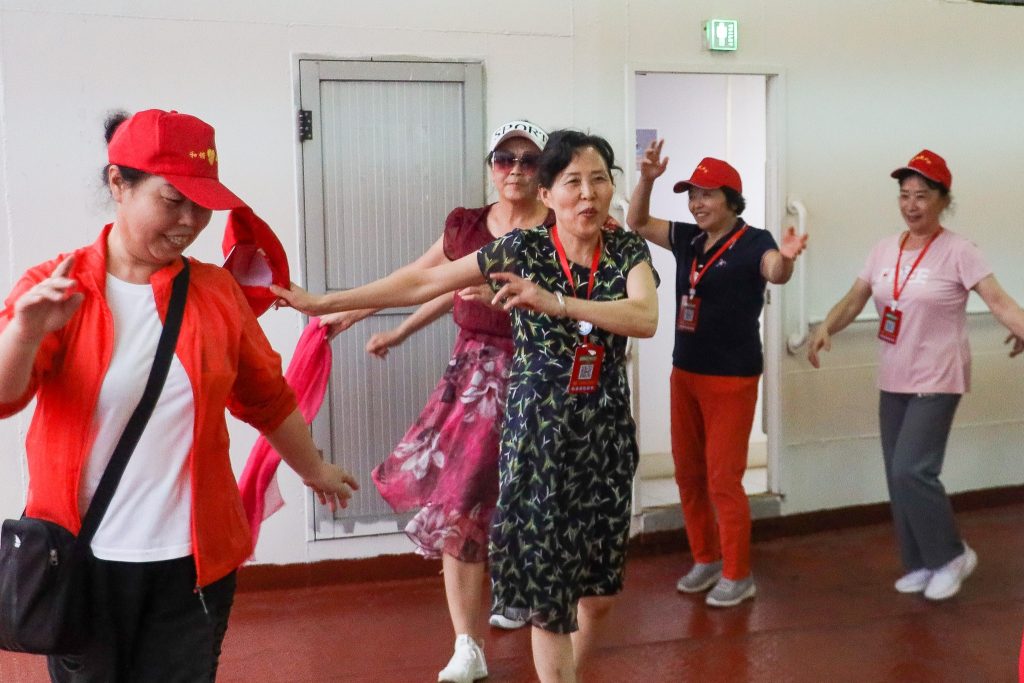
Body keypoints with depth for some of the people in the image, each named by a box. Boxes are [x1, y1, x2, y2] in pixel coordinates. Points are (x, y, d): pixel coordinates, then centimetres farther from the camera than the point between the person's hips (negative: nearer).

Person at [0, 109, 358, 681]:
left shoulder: (218, 290, 1)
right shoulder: (55, 288, -5)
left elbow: (266, 397, 13)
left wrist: (314, 471, 22)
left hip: (194, 557, 1)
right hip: (81, 558, -1)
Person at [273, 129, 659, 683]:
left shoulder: (628, 251, -2)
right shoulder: (521, 249, -7)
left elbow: (646, 318, -21)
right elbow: (422, 283, -3)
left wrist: (556, 302, -33)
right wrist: (323, 302, -1)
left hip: (607, 432, 3)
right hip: (538, 431, -2)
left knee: (599, 590, 12)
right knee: (547, 583, 1)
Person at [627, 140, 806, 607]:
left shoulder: (752, 242, -14)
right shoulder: (688, 239, 3)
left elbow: (775, 273, -32)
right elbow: (638, 223, 7)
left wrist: (786, 258, -56)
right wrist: (647, 179, -10)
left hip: (732, 378, -7)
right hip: (685, 372, 7)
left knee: (723, 478, -3)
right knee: (688, 473, 15)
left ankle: (738, 576, 11)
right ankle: (706, 559, 31)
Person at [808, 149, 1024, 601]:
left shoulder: (957, 250, -11)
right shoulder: (884, 249, 5)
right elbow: (854, 301, 3)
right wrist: (826, 328, -15)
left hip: (937, 380, -6)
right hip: (893, 380, 6)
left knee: (912, 470, -14)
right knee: (898, 476, 10)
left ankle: (952, 555, 7)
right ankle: (921, 564, 25)